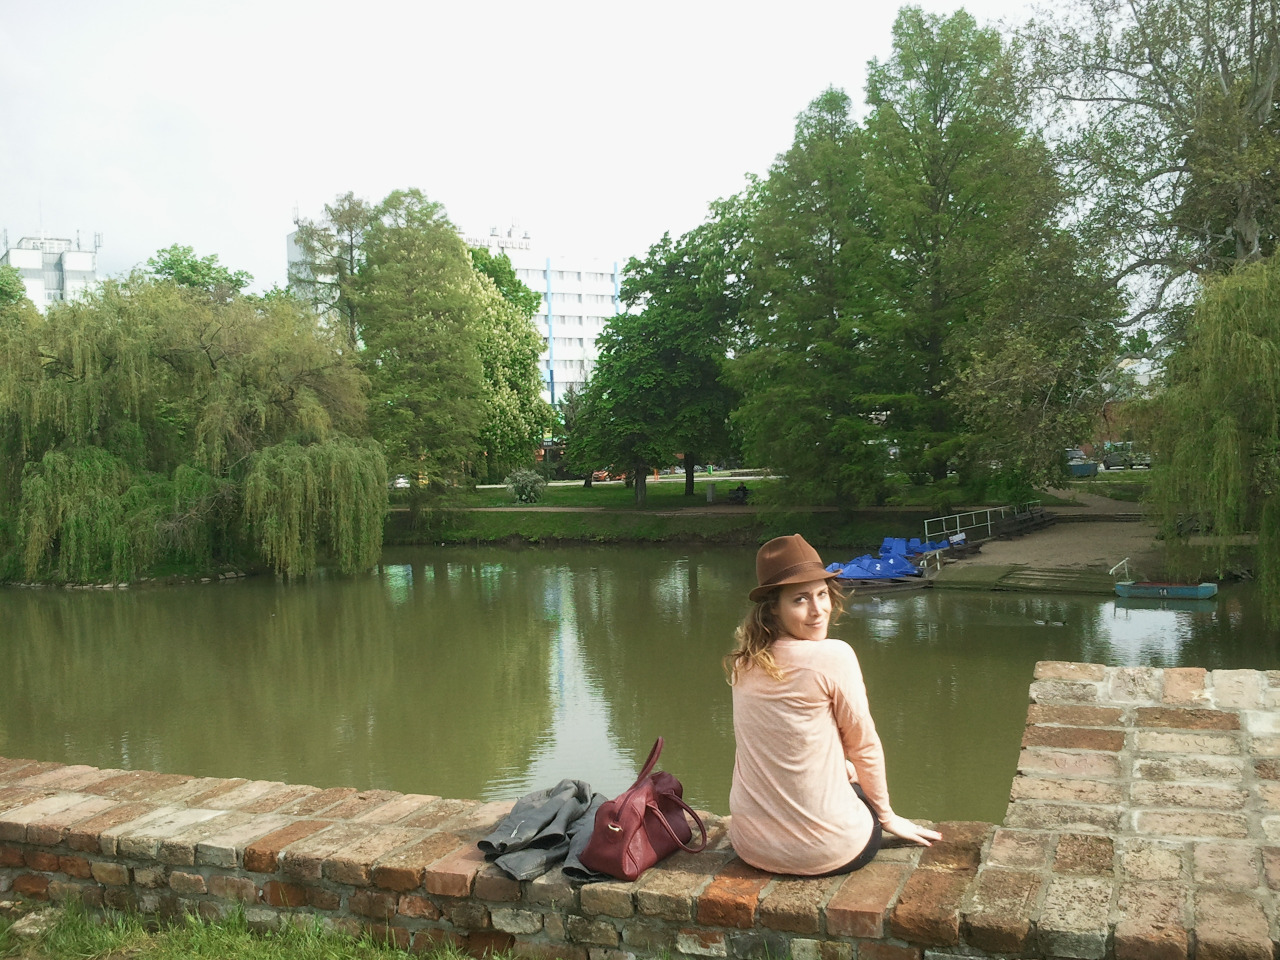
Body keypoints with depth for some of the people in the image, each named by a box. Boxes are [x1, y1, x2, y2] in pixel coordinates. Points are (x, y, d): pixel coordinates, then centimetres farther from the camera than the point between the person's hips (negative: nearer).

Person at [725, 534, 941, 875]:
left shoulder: (744, 663, -1)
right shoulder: (834, 656, -18)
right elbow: (863, 745, -6)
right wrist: (886, 815, 11)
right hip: (822, 852, -4)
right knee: (869, 790, 29)